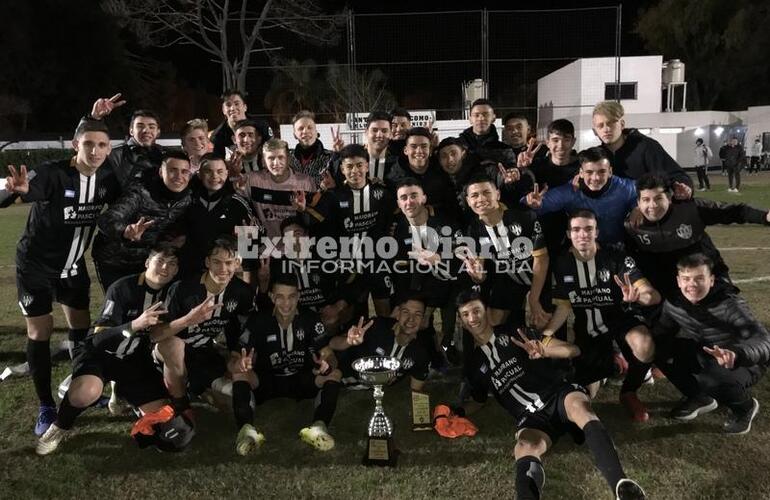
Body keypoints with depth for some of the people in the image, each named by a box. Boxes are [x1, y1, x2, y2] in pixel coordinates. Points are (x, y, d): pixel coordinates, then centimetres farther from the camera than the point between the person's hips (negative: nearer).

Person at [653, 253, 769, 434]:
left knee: (718, 378, -38)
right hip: (705, 358, 5)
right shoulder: (673, 304, -15)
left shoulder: (730, 305, -31)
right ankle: (700, 398, 8)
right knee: (659, 349, -16)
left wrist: (736, 354, -63)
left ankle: (745, 406, 2)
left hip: (744, 363, -5)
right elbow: (659, 334, -4)